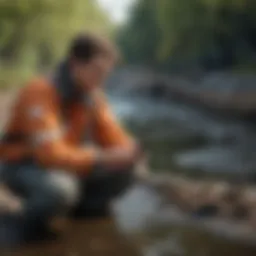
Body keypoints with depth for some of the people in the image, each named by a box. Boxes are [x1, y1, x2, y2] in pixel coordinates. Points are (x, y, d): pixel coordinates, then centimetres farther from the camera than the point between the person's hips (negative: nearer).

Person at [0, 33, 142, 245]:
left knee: (123, 170, -11)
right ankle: (30, 220, -6)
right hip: (25, 166, -7)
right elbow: (51, 154, -38)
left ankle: (84, 206, 14)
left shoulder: (92, 93, -6)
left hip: (65, 163, 7)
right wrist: (102, 158, -44)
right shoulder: (40, 92, -29)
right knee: (60, 190, -39)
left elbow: (111, 136, -2)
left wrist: (127, 149, -26)